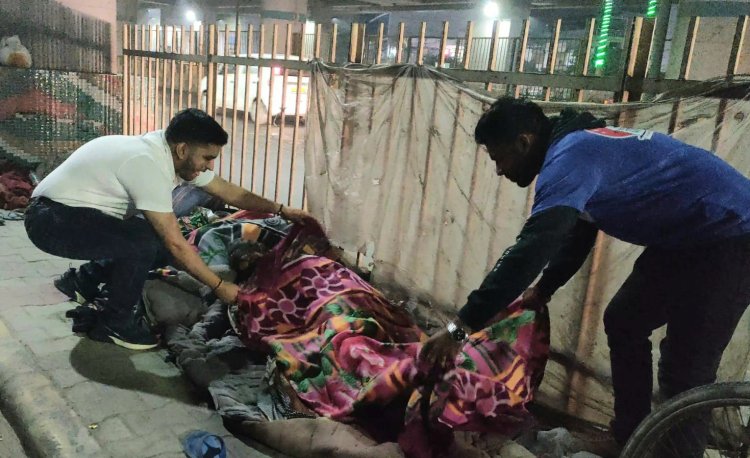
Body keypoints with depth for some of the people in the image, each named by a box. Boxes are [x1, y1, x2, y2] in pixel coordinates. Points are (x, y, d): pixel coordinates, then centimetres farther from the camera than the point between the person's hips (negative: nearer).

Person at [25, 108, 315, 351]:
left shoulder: (176, 154, -3)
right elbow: (176, 244, -27)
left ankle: (98, 291, 19)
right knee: (146, 242, -27)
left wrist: (281, 210, 5)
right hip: (52, 219, -9)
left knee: (160, 246, 1)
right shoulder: (148, 164, -30)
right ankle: (114, 324, -5)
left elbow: (228, 191, 7)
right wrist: (220, 287, -20)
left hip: (82, 212, 9)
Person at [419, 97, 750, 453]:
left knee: (685, 369, -6)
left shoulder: (570, 157, -25)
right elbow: (578, 234, 19)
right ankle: (628, 439, 27)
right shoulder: (577, 145, 7)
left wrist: (459, 327, -33)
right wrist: (543, 289, 21)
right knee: (623, 324, 13)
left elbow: (530, 250, -35)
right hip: (690, 236, 10)